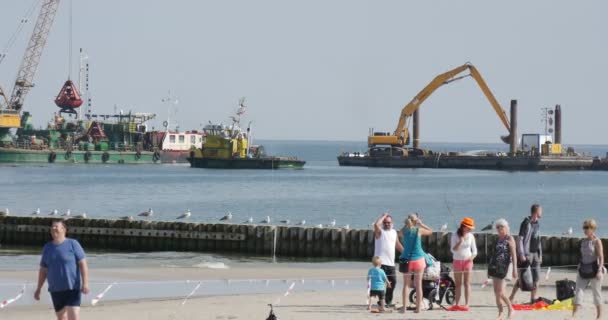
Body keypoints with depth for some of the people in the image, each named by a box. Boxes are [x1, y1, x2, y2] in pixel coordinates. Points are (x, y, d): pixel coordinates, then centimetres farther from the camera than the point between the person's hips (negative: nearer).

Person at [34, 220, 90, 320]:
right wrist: (39, 288, 15)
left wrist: (85, 283, -17)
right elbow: (43, 270, 17)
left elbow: (83, 264, -7)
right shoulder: (47, 247, 11)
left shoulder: (73, 244, -3)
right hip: (55, 290, 5)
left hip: (72, 289, -5)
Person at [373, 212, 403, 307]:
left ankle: (388, 301, 22)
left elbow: (397, 244, 28)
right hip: (381, 262, -7)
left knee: (393, 282, 8)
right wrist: (383, 216, -13)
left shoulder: (394, 232, 17)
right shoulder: (380, 231, -3)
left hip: (391, 263, 7)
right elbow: (376, 225, -26)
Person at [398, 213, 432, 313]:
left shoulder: (403, 231, -4)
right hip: (418, 259, -1)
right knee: (418, 285, 5)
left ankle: (404, 307, -3)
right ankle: (418, 307, 4)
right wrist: (421, 224, 15)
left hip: (407, 259, 1)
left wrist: (406, 224, 14)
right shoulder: (419, 230, -7)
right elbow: (430, 232, 9)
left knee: (406, 284, 5)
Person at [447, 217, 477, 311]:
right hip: (457, 260, 0)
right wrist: (460, 242, -26)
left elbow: (474, 250, 5)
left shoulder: (471, 236, -1)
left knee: (466, 283, -4)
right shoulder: (455, 236, -6)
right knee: (458, 284, 7)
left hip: (467, 261, 0)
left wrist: (472, 256, -16)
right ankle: (457, 304, 13)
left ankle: (466, 304, -6)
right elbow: (453, 250, -13)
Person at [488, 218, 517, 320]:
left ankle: (510, 309, 8)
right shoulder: (498, 239, 16)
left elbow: (514, 254, -9)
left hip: (503, 266, -7)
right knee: (496, 292, 5)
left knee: (500, 292, -10)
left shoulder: (509, 239, -3)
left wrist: (514, 269, -17)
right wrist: (489, 269, 22)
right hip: (494, 266, 7)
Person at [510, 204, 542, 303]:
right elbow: (520, 239, -14)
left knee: (536, 278, 4)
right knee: (522, 278, -6)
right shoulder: (526, 223, -11)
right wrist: (521, 254, -19)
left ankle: (533, 299, 11)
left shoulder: (537, 223, 13)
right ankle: (511, 298, 2)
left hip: (535, 254, 8)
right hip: (526, 254, -8)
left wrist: (540, 254, 17)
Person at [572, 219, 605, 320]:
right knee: (578, 292, -2)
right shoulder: (583, 241, 11)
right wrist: (580, 268, 18)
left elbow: (601, 257, -13)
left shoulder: (596, 241, -8)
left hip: (594, 270, -6)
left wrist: (599, 270, -22)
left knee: (596, 293, 3)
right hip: (584, 270, 6)